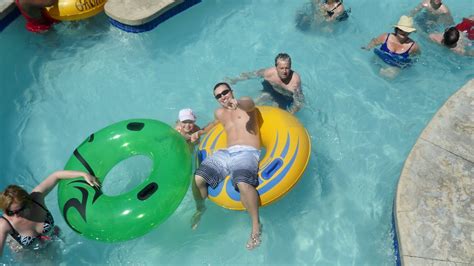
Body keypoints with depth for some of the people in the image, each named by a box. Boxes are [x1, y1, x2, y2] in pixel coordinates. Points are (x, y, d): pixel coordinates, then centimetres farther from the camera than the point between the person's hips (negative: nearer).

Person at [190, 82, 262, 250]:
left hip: (247, 152, -5)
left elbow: (248, 105, -15)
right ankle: (200, 208, 15)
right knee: (197, 179, -16)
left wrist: (237, 103, -40)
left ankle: (256, 225, -19)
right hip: (225, 153, 5)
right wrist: (199, 132, 34)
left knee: (243, 184, -37)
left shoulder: (245, 102, 11)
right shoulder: (219, 113, 27)